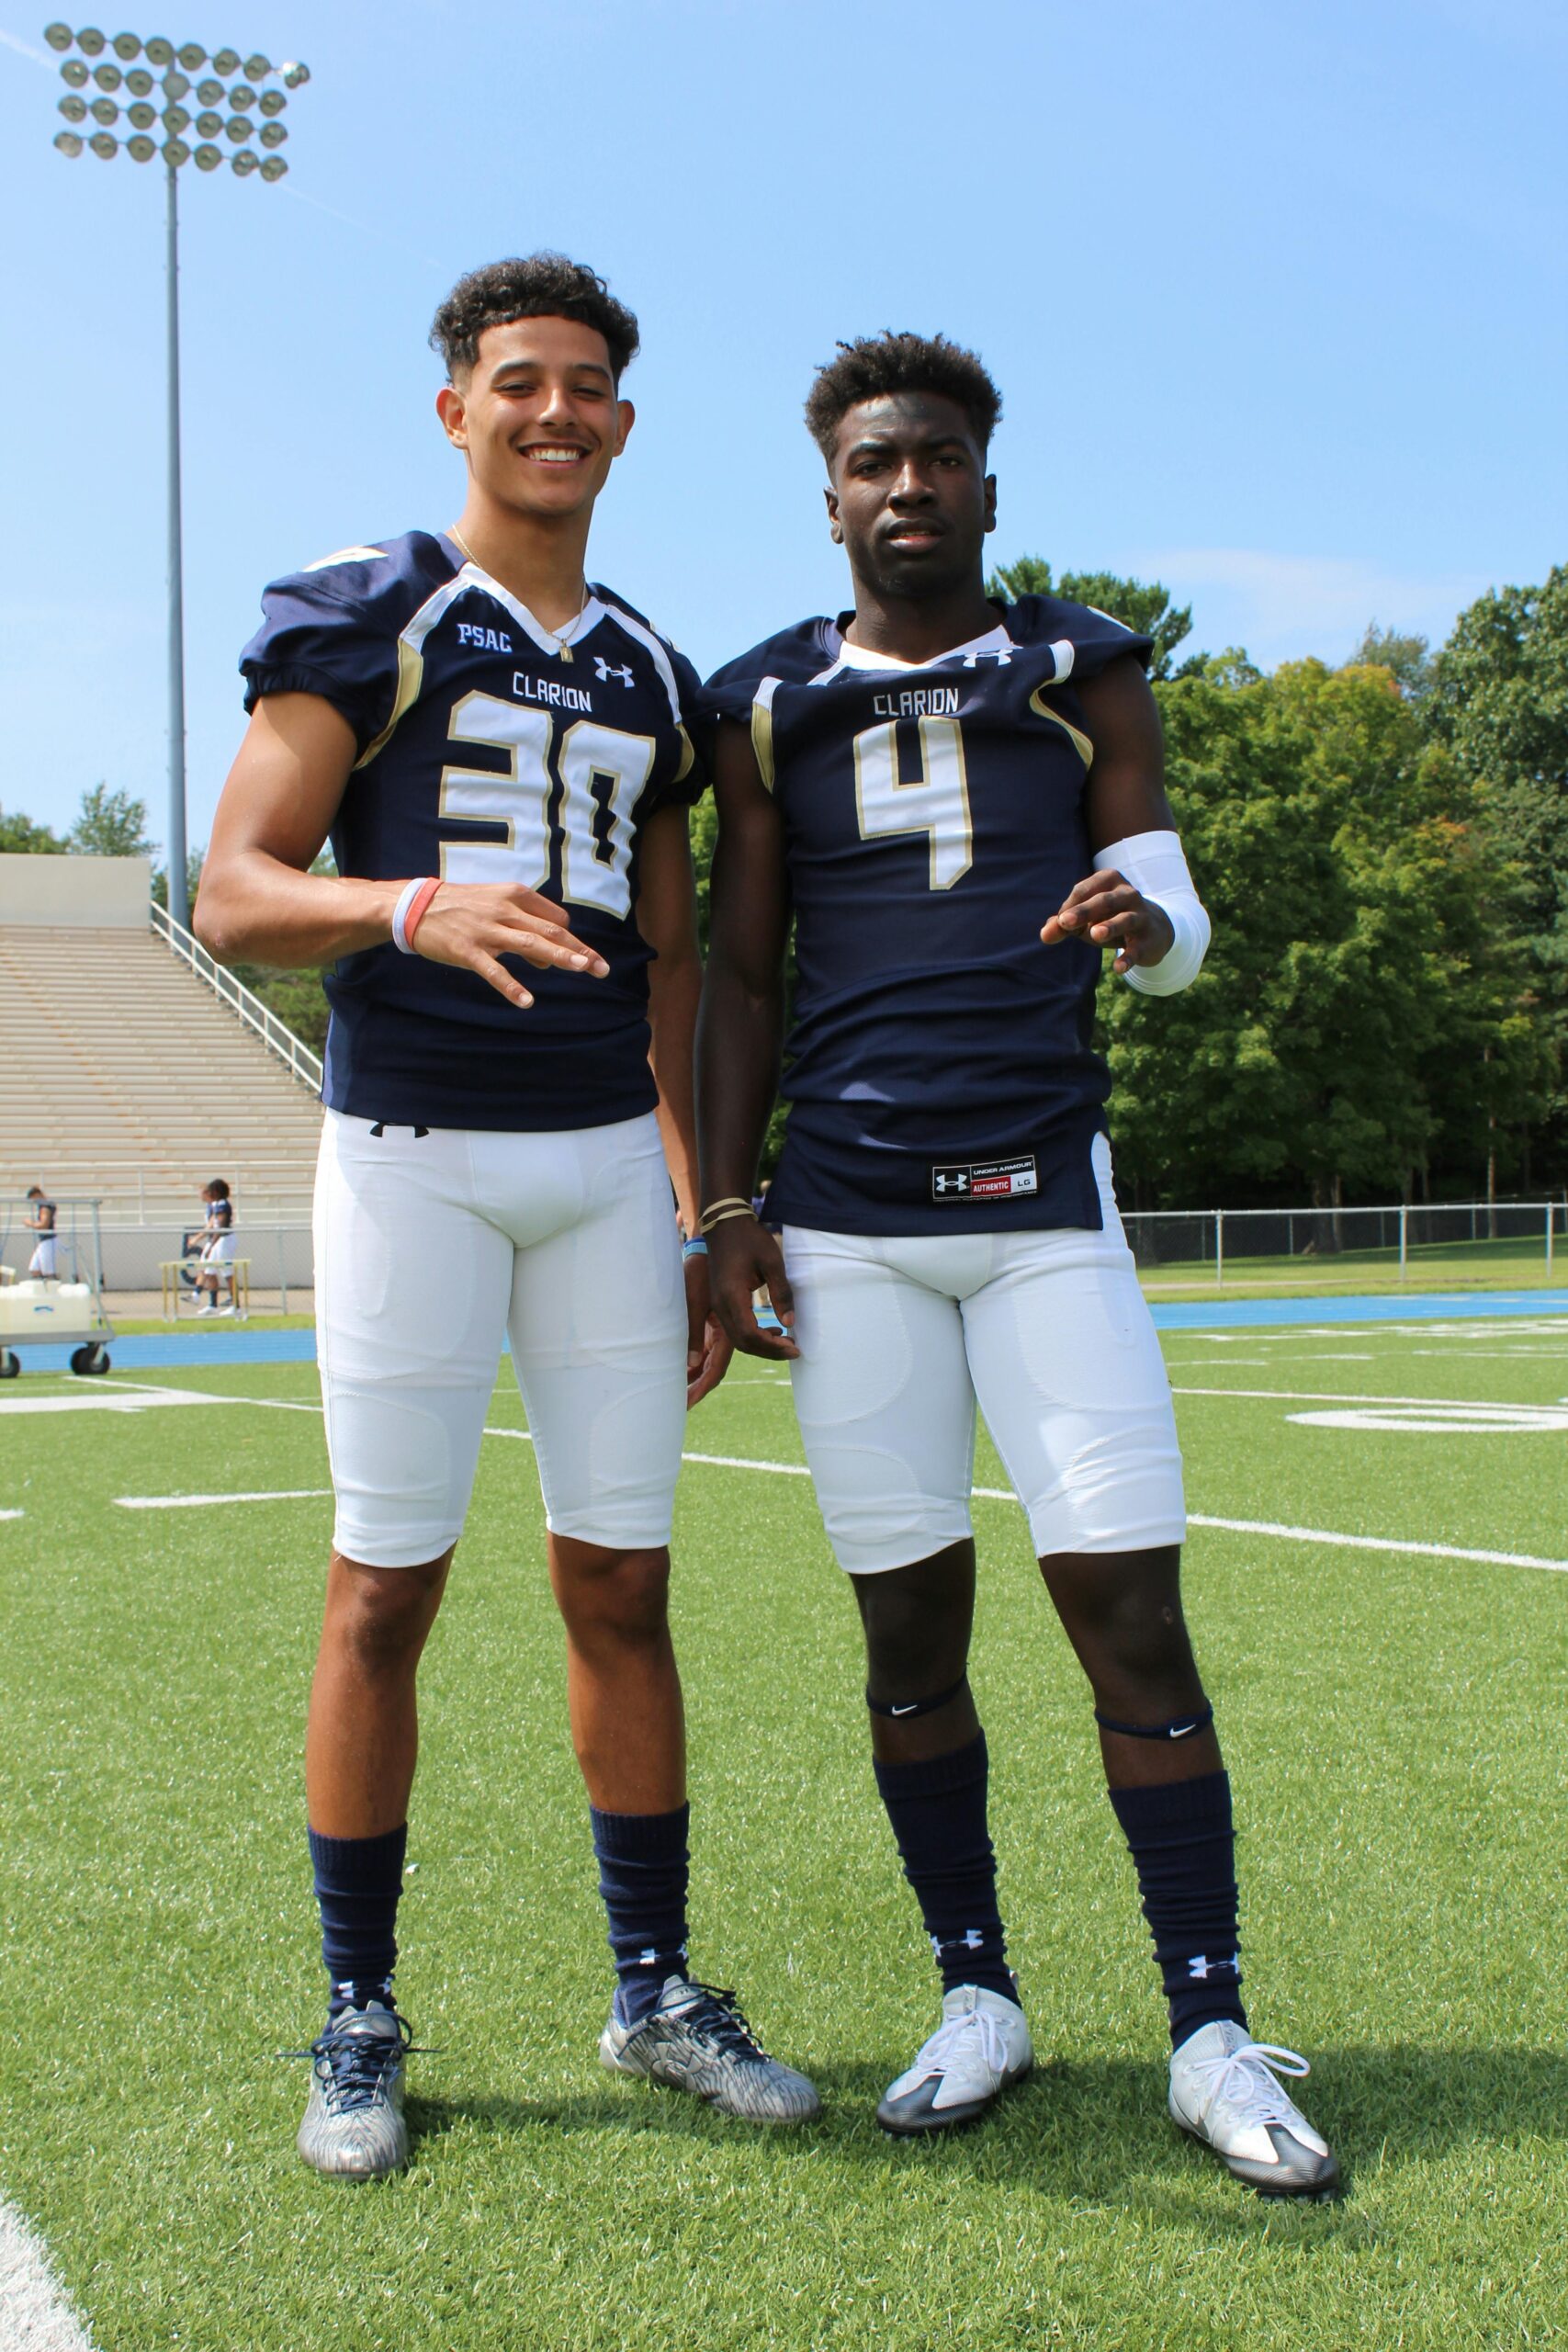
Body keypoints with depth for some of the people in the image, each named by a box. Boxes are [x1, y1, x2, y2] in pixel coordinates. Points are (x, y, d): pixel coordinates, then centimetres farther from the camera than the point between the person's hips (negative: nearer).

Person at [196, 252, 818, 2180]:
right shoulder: (360, 615, -1)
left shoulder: (647, 675, 15)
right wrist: (410, 906, -30)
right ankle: (357, 2021, 14)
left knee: (620, 1581, 7)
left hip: (609, 1160, 4)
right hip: (413, 1152, -4)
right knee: (385, 1586, 0)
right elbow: (233, 897, -9)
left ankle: (655, 1988, 20)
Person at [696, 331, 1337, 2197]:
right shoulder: (771, 706, 10)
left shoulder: (1084, 673, 10)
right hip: (847, 1218, 1)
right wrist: (726, 1211, 3)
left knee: (1129, 1605, -5)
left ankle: (1211, 2029, 5)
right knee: (909, 1619, 4)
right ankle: (977, 1995, 19)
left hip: (1045, 1201, 0)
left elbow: (1179, 929, 7)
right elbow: (740, 976, 10)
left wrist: (1145, 919, -18)